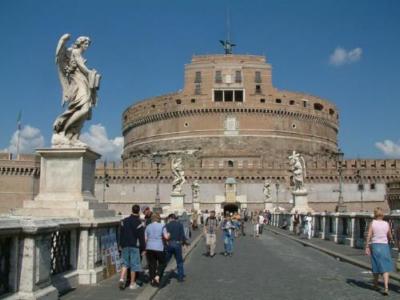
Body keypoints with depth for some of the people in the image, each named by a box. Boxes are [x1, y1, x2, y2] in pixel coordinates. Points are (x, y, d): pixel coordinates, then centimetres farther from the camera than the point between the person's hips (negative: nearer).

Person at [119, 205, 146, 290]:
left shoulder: (124, 221, 6)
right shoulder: (139, 223, -10)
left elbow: (121, 234, 11)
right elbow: (141, 237, -9)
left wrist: (121, 245, 19)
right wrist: (143, 249, -3)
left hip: (125, 245, 4)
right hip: (135, 246, -4)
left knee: (125, 263, 13)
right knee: (134, 265, 3)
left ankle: (122, 279, -5)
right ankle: (132, 284, 7)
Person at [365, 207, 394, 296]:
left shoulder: (373, 223, -4)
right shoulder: (386, 224, 2)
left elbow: (369, 236, -11)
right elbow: (390, 237, 12)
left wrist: (367, 248, -8)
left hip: (375, 246, 0)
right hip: (384, 246, 0)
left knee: (376, 266, 15)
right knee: (385, 268, 1)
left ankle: (376, 285, 29)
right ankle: (386, 288, -13)